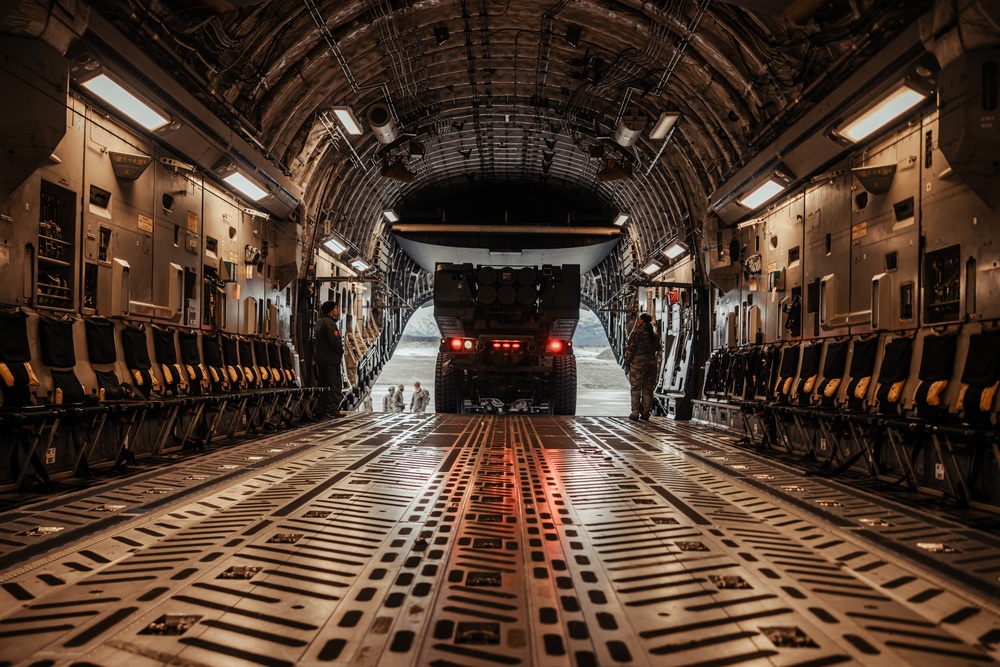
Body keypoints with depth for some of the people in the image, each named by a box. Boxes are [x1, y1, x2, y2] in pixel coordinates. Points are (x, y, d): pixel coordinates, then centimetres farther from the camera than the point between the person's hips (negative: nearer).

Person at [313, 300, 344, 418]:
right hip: (331, 359, -10)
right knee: (336, 384, -5)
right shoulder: (329, 323, -15)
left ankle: (320, 410, 15)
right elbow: (335, 340, -22)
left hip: (321, 359, 10)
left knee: (323, 384, 13)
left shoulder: (319, 322, 16)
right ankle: (333, 409, -7)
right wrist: (341, 352, -6)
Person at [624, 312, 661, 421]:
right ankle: (645, 413, 7)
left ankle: (635, 413, -4)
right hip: (652, 364, 5)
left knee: (636, 389, -1)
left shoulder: (637, 332, -6)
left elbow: (630, 349, -8)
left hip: (638, 364, -5)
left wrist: (627, 364, -4)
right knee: (648, 390, 7)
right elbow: (657, 350, 15)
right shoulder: (654, 334, 12)